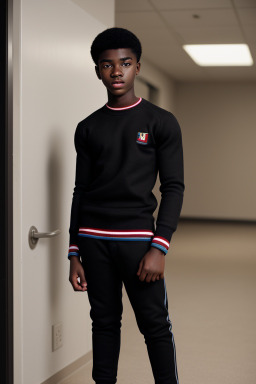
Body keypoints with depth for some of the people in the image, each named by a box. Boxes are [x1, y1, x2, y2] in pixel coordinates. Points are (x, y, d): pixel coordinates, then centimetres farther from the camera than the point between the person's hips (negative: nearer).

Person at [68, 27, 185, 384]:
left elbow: (173, 187, -3)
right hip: (93, 240, 3)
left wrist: (159, 248, -12)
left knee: (155, 324, -3)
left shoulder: (161, 122, 1)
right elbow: (80, 190, 12)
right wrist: (74, 254, 8)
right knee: (104, 321, 9)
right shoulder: (88, 128, 10)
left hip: (137, 238, -3)